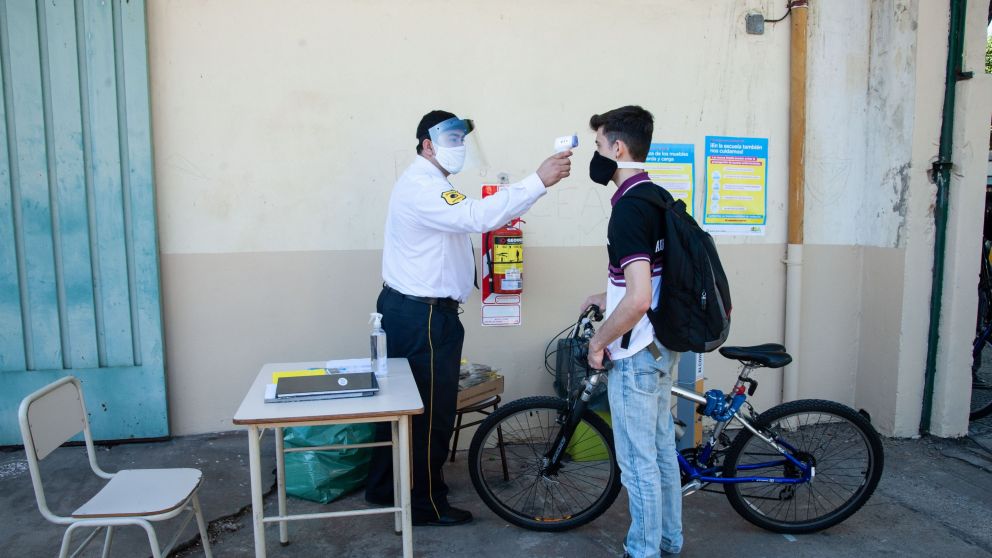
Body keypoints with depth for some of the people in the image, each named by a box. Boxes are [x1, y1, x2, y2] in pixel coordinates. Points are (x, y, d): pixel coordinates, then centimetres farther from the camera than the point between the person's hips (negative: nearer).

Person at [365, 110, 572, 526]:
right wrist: (539, 181, -36)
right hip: (423, 317, -11)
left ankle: (384, 487, 34)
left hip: (406, 309, 11)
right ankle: (425, 504, 16)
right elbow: (476, 216, -34)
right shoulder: (422, 186, -19)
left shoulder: (427, 183, 18)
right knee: (432, 411, 1)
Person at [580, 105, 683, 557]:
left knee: (638, 462, 5)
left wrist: (599, 341, -16)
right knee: (663, 449, 21)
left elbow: (638, 298, -30)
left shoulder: (628, 210, -22)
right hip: (663, 347, 10)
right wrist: (610, 296, 18)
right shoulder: (660, 198, 8)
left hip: (635, 355, -10)